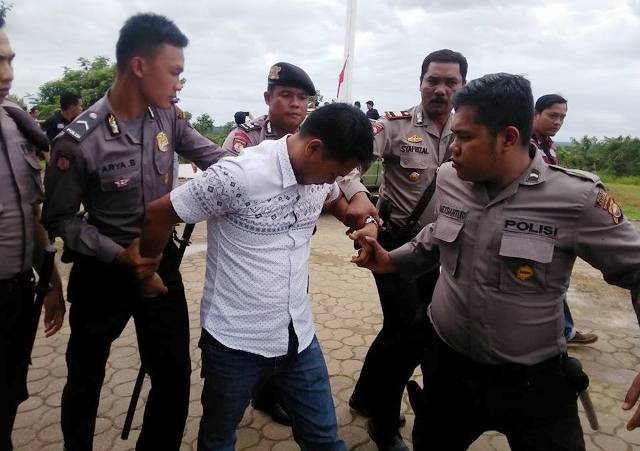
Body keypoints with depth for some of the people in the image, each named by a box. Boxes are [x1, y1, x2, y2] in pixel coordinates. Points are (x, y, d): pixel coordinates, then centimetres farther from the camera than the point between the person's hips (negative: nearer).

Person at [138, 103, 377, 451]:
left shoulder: (320, 173, -3)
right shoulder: (237, 176, -23)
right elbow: (157, 216, -12)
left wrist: (365, 222, 3)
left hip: (299, 336, 5)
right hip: (235, 341, -4)